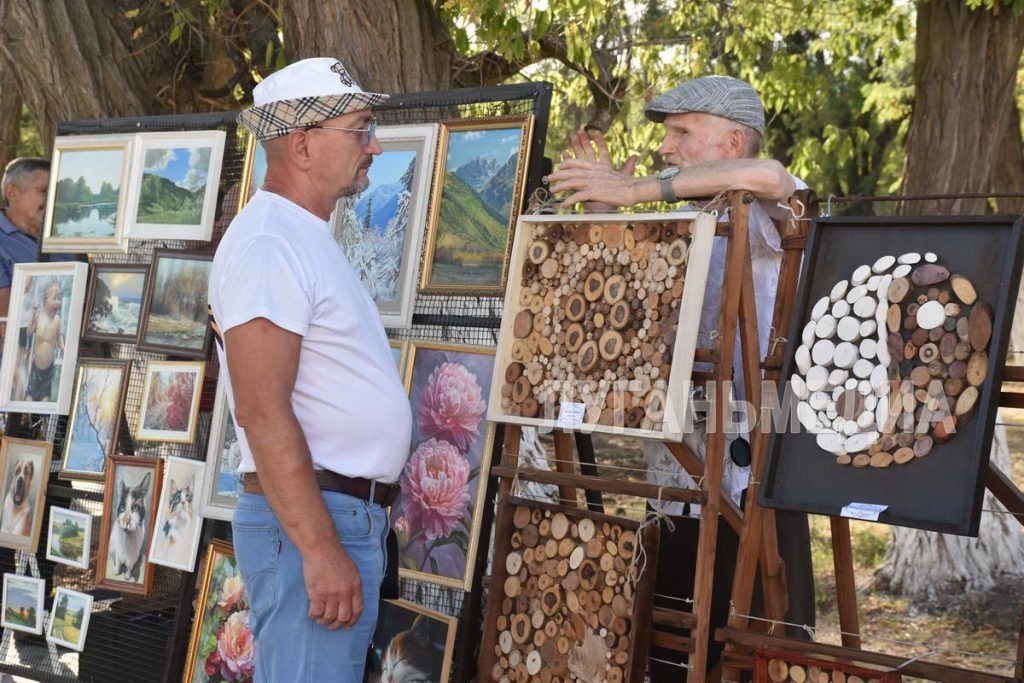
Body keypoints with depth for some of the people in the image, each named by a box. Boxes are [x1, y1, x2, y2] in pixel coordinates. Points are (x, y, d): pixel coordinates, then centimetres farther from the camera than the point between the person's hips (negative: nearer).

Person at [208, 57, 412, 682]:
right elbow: (262, 409, -22)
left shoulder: (309, 238, 19)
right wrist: (321, 550, -24)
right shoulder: (268, 244, -14)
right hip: (312, 521, -10)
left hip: (353, 516, 10)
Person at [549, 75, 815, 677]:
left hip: (751, 474, -8)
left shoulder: (769, 215, -6)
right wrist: (604, 205, 10)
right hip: (680, 478, 8)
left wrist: (635, 191, -24)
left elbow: (766, 174, -29)